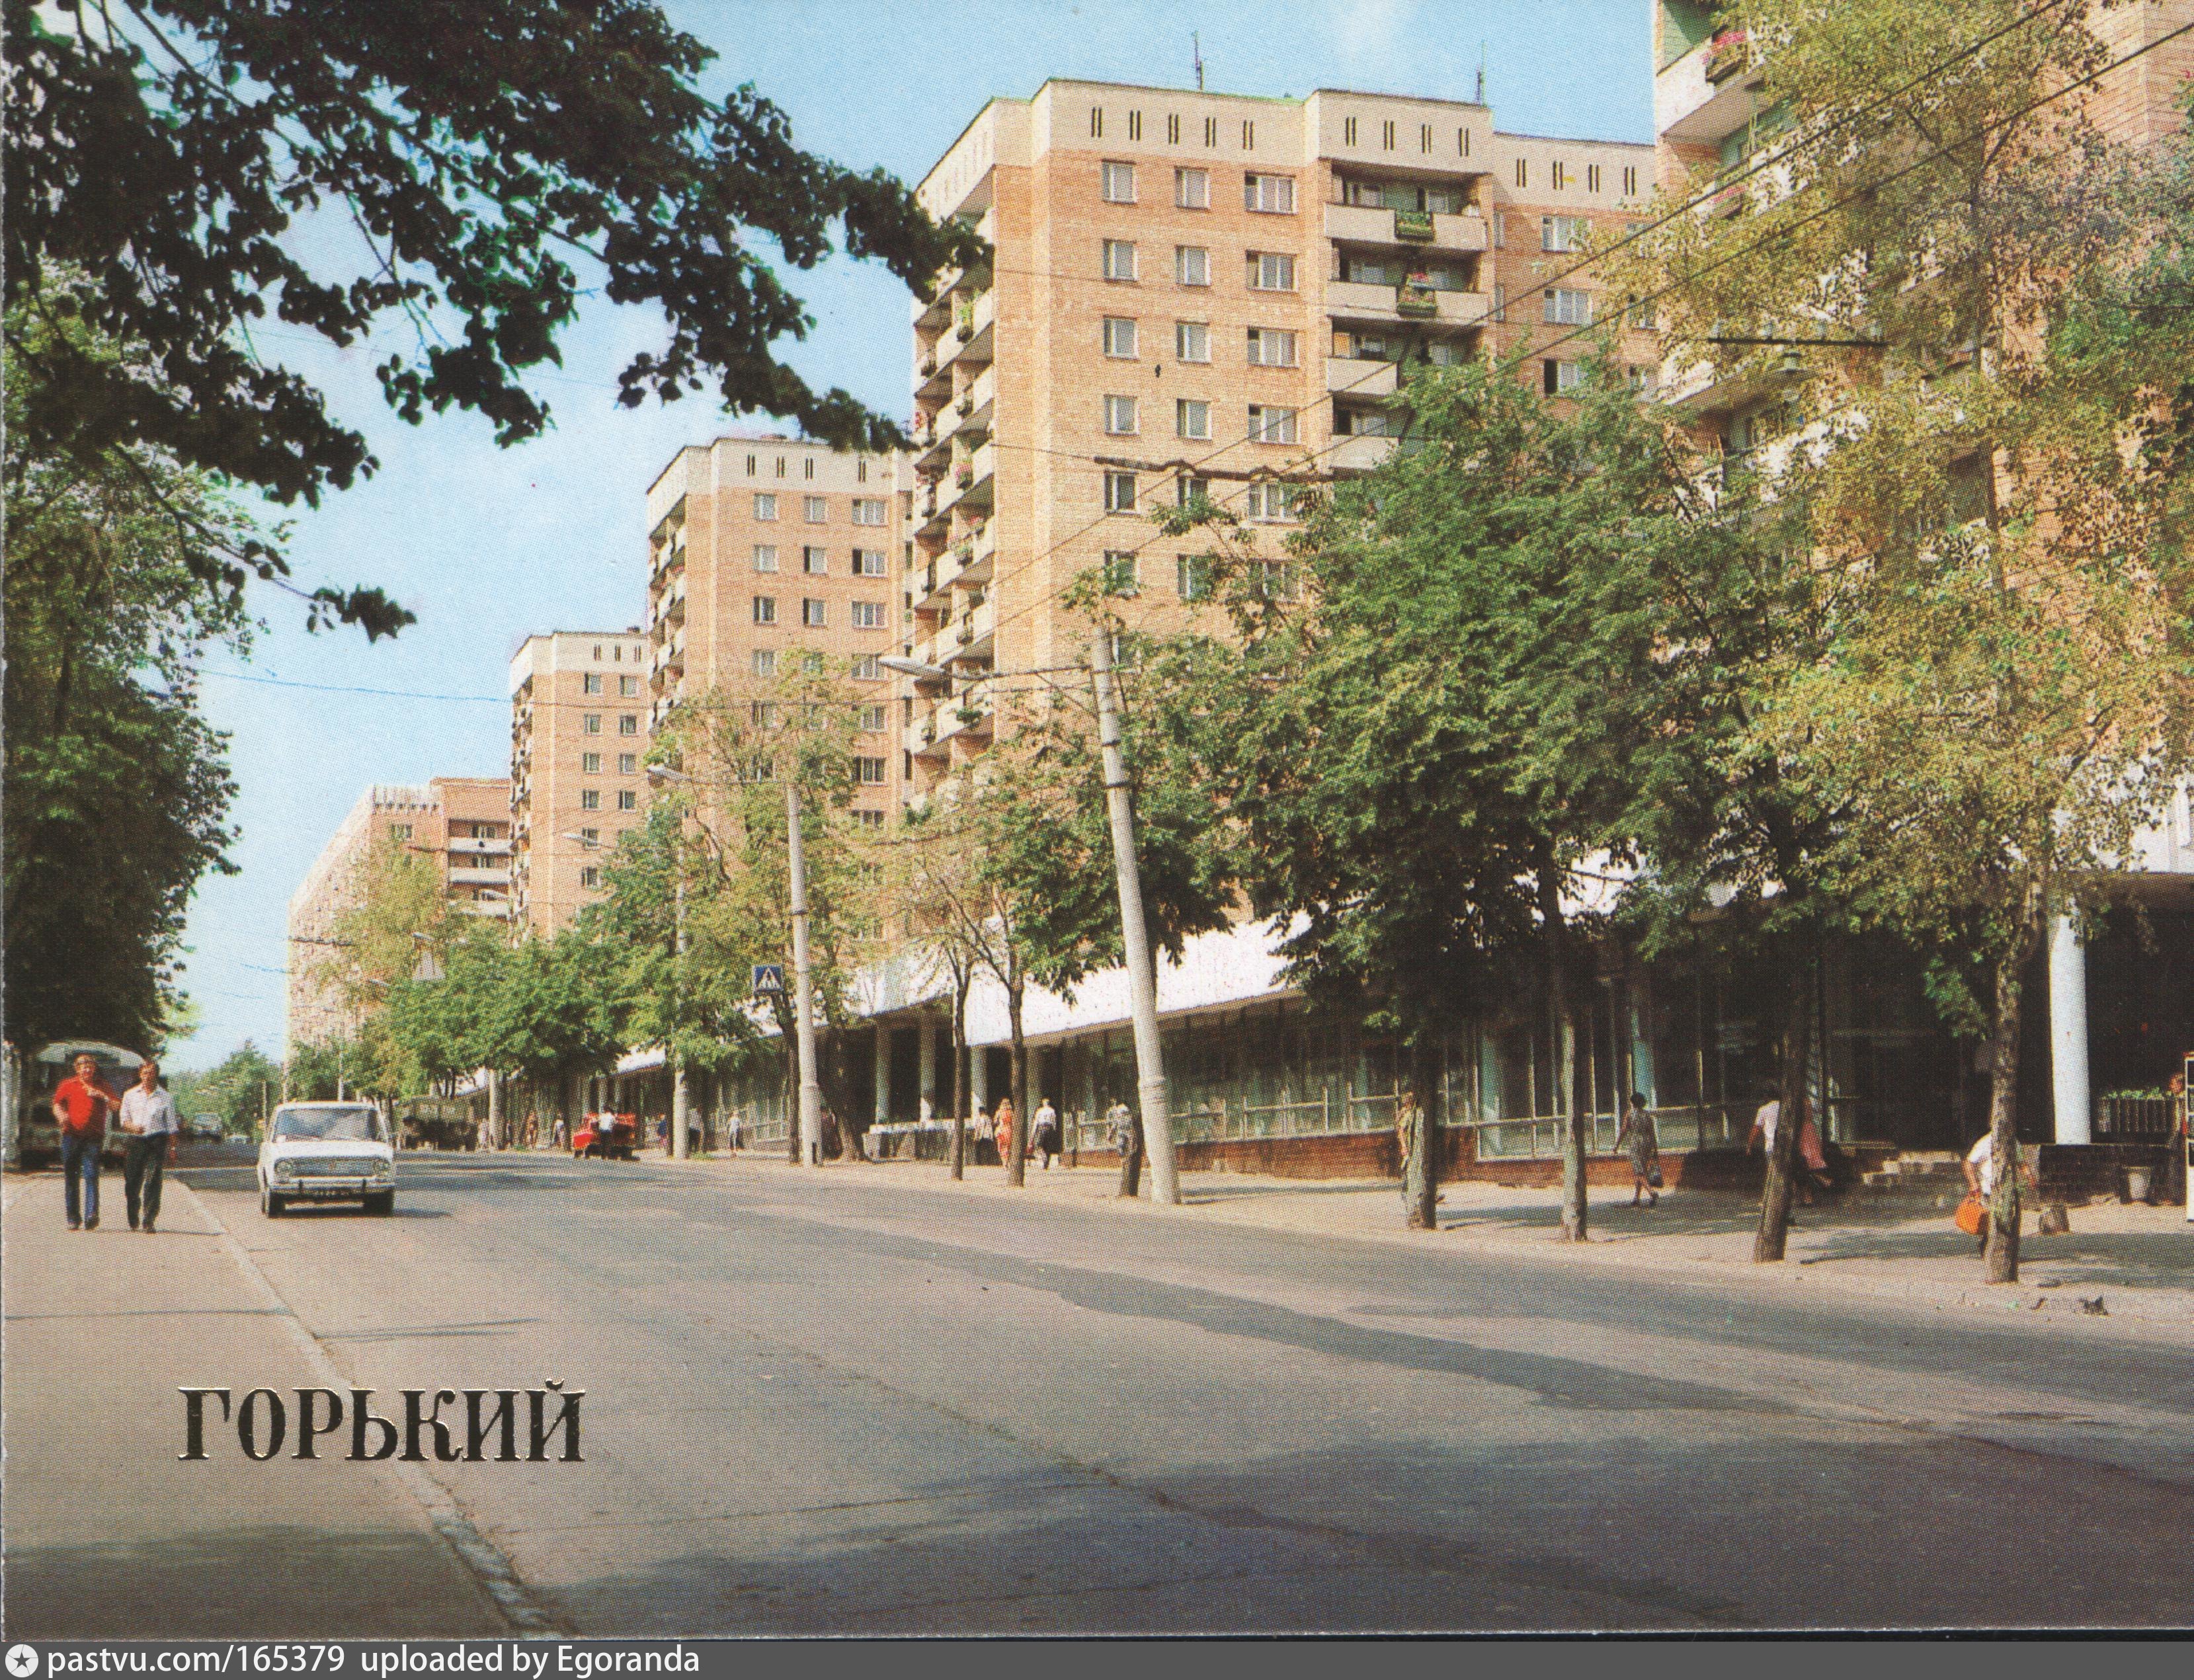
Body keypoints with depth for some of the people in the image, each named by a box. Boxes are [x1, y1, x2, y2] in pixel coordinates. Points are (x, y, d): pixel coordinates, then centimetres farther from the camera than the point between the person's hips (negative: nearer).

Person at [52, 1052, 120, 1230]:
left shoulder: (103, 1087, 10)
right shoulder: (67, 1085, 13)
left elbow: (117, 1107, 3)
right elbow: (57, 1104, 15)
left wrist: (102, 1095, -12)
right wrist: (61, 1115, -6)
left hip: (93, 1137, -2)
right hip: (71, 1135, 2)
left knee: (91, 1176, -14)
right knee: (70, 1178, 3)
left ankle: (91, 1215, -22)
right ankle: (73, 1219, 11)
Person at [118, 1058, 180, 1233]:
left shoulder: (165, 1098, 6)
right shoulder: (130, 1095, 11)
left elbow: (171, 1126, 8)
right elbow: (124, 1120, 10)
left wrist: (172, 1149, 3)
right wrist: (133, 1127, -12)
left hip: (157, 1141, -2)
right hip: (135, 1140, 2)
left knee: (152, 1182, -10)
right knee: (132, 1182, 1)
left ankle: (148, 1222, -10)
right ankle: (134, 1221, 16)